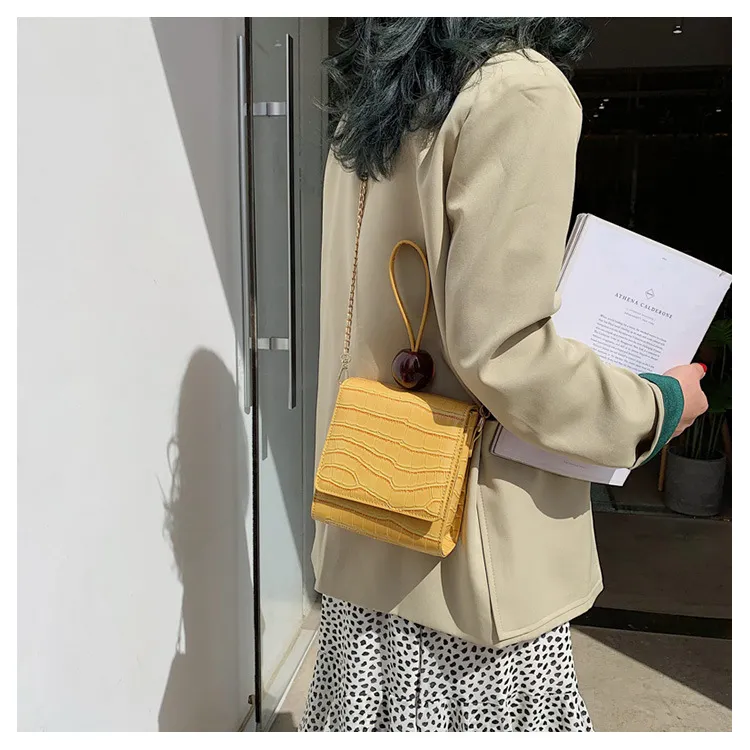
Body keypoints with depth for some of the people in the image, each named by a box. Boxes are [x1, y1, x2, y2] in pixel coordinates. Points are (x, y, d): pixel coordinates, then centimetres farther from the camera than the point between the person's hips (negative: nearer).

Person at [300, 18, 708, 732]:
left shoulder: (366, 108, 10)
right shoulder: (522, 91, -14)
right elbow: (499, 350, -20)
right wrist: (654, 409, -5)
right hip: (468, 547, -7)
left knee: (380, 707, 20)